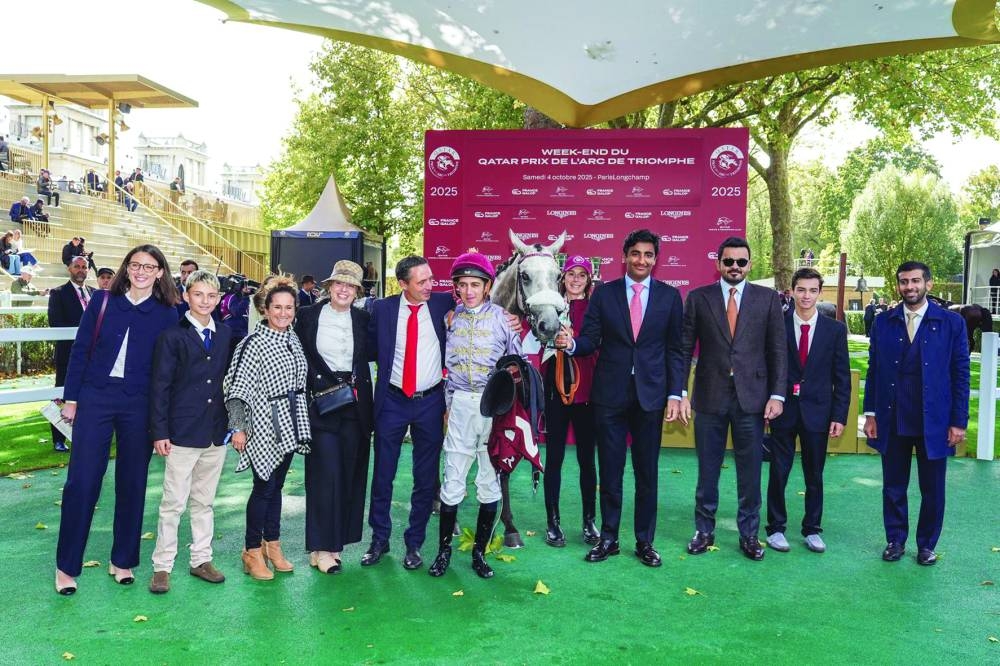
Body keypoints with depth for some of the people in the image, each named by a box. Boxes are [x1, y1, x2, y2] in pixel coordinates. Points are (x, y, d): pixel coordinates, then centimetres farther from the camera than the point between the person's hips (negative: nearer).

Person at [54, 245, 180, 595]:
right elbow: (80, 350, 4)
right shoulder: (103, 302, 2)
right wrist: (71, 398, 0)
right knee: (81, 481, 0)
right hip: (96, 399, 0)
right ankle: (67, 565, 14)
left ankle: (123, 560, 23)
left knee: (132, 484, 8)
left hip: (140, 406, 1)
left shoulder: (167, 314, 1)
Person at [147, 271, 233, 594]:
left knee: (204, 500, 14)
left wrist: (233, 423, 8)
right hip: (182, 431, -4)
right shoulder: (172, 334, -5)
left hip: (216, 431, 4)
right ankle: (162, 566, 14)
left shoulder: (224, 334, 8)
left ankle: (201, 560, 26)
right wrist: (159, 432, -11)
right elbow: (160, 385, -7)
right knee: (174, 502, 1)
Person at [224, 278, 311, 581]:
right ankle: (252, 551, 14)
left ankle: (272, 545, 27)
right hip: (263, 427, -6)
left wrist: (299, 421, 18)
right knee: (264, 487, -1)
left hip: (288, 426, 6)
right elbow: (238, 388, -14)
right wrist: (238, 428, -16)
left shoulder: (293, 339, 8)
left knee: (276, 485, 14)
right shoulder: (254, 342, -13)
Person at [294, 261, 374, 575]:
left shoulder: (363, 319, 7)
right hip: (321, 403, -3)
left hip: (355, 405, 3)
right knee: (326, 474, -5)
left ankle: (338, 539, 20)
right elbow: (298, 358, 3)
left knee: (350, 474, 7)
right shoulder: (308, 316, 1)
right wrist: (313, 391, -3)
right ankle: (322, 547, 4)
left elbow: (370, 355, 8)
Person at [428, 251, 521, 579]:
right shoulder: (452, 319, 6)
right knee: (452, 481, 3)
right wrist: (448, 404, 10)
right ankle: (444, 550, 17)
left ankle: (479, 552, 19)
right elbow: (446, 364, 12)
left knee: (490, 482, 6)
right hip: (461, 404, 1)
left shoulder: (502, 318, -1)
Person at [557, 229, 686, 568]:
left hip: (650, 394, 0)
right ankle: (608, 538, 23)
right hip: (610, 392, 0)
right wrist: (571, 343, -22)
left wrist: (674, 394, -2)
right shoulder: (604, 293, 3)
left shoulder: (669, 296, 4)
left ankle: (645, 541, 23)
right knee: (610, 470, 8)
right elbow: (590, 341, 0)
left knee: (647, 472, 9)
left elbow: (674, 349, 4)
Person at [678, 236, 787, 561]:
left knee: (750, 471, 9)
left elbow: (778, 350, 2)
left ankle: (749, 534, 24)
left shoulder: (768, 299, 3)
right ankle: (704, 531, 24)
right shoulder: (698, 298, 1)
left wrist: (777, 395, -4)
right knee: (707, 470, 10)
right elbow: (685, 349, 1)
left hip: (752, 398, 0)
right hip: (709, 397, 0)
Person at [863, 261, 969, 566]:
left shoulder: (951, 323, -3)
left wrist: (959, 421, -5)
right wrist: (871, 413, 2)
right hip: (892, 422, 1)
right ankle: (895, 540, 28)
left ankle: (927, 544, 27)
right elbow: (873, 371, 5)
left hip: (934, 422, -1)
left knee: (932, 489, 10)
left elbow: (960, 375, -2)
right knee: (893, 486, 11)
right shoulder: (883, 323, 3)